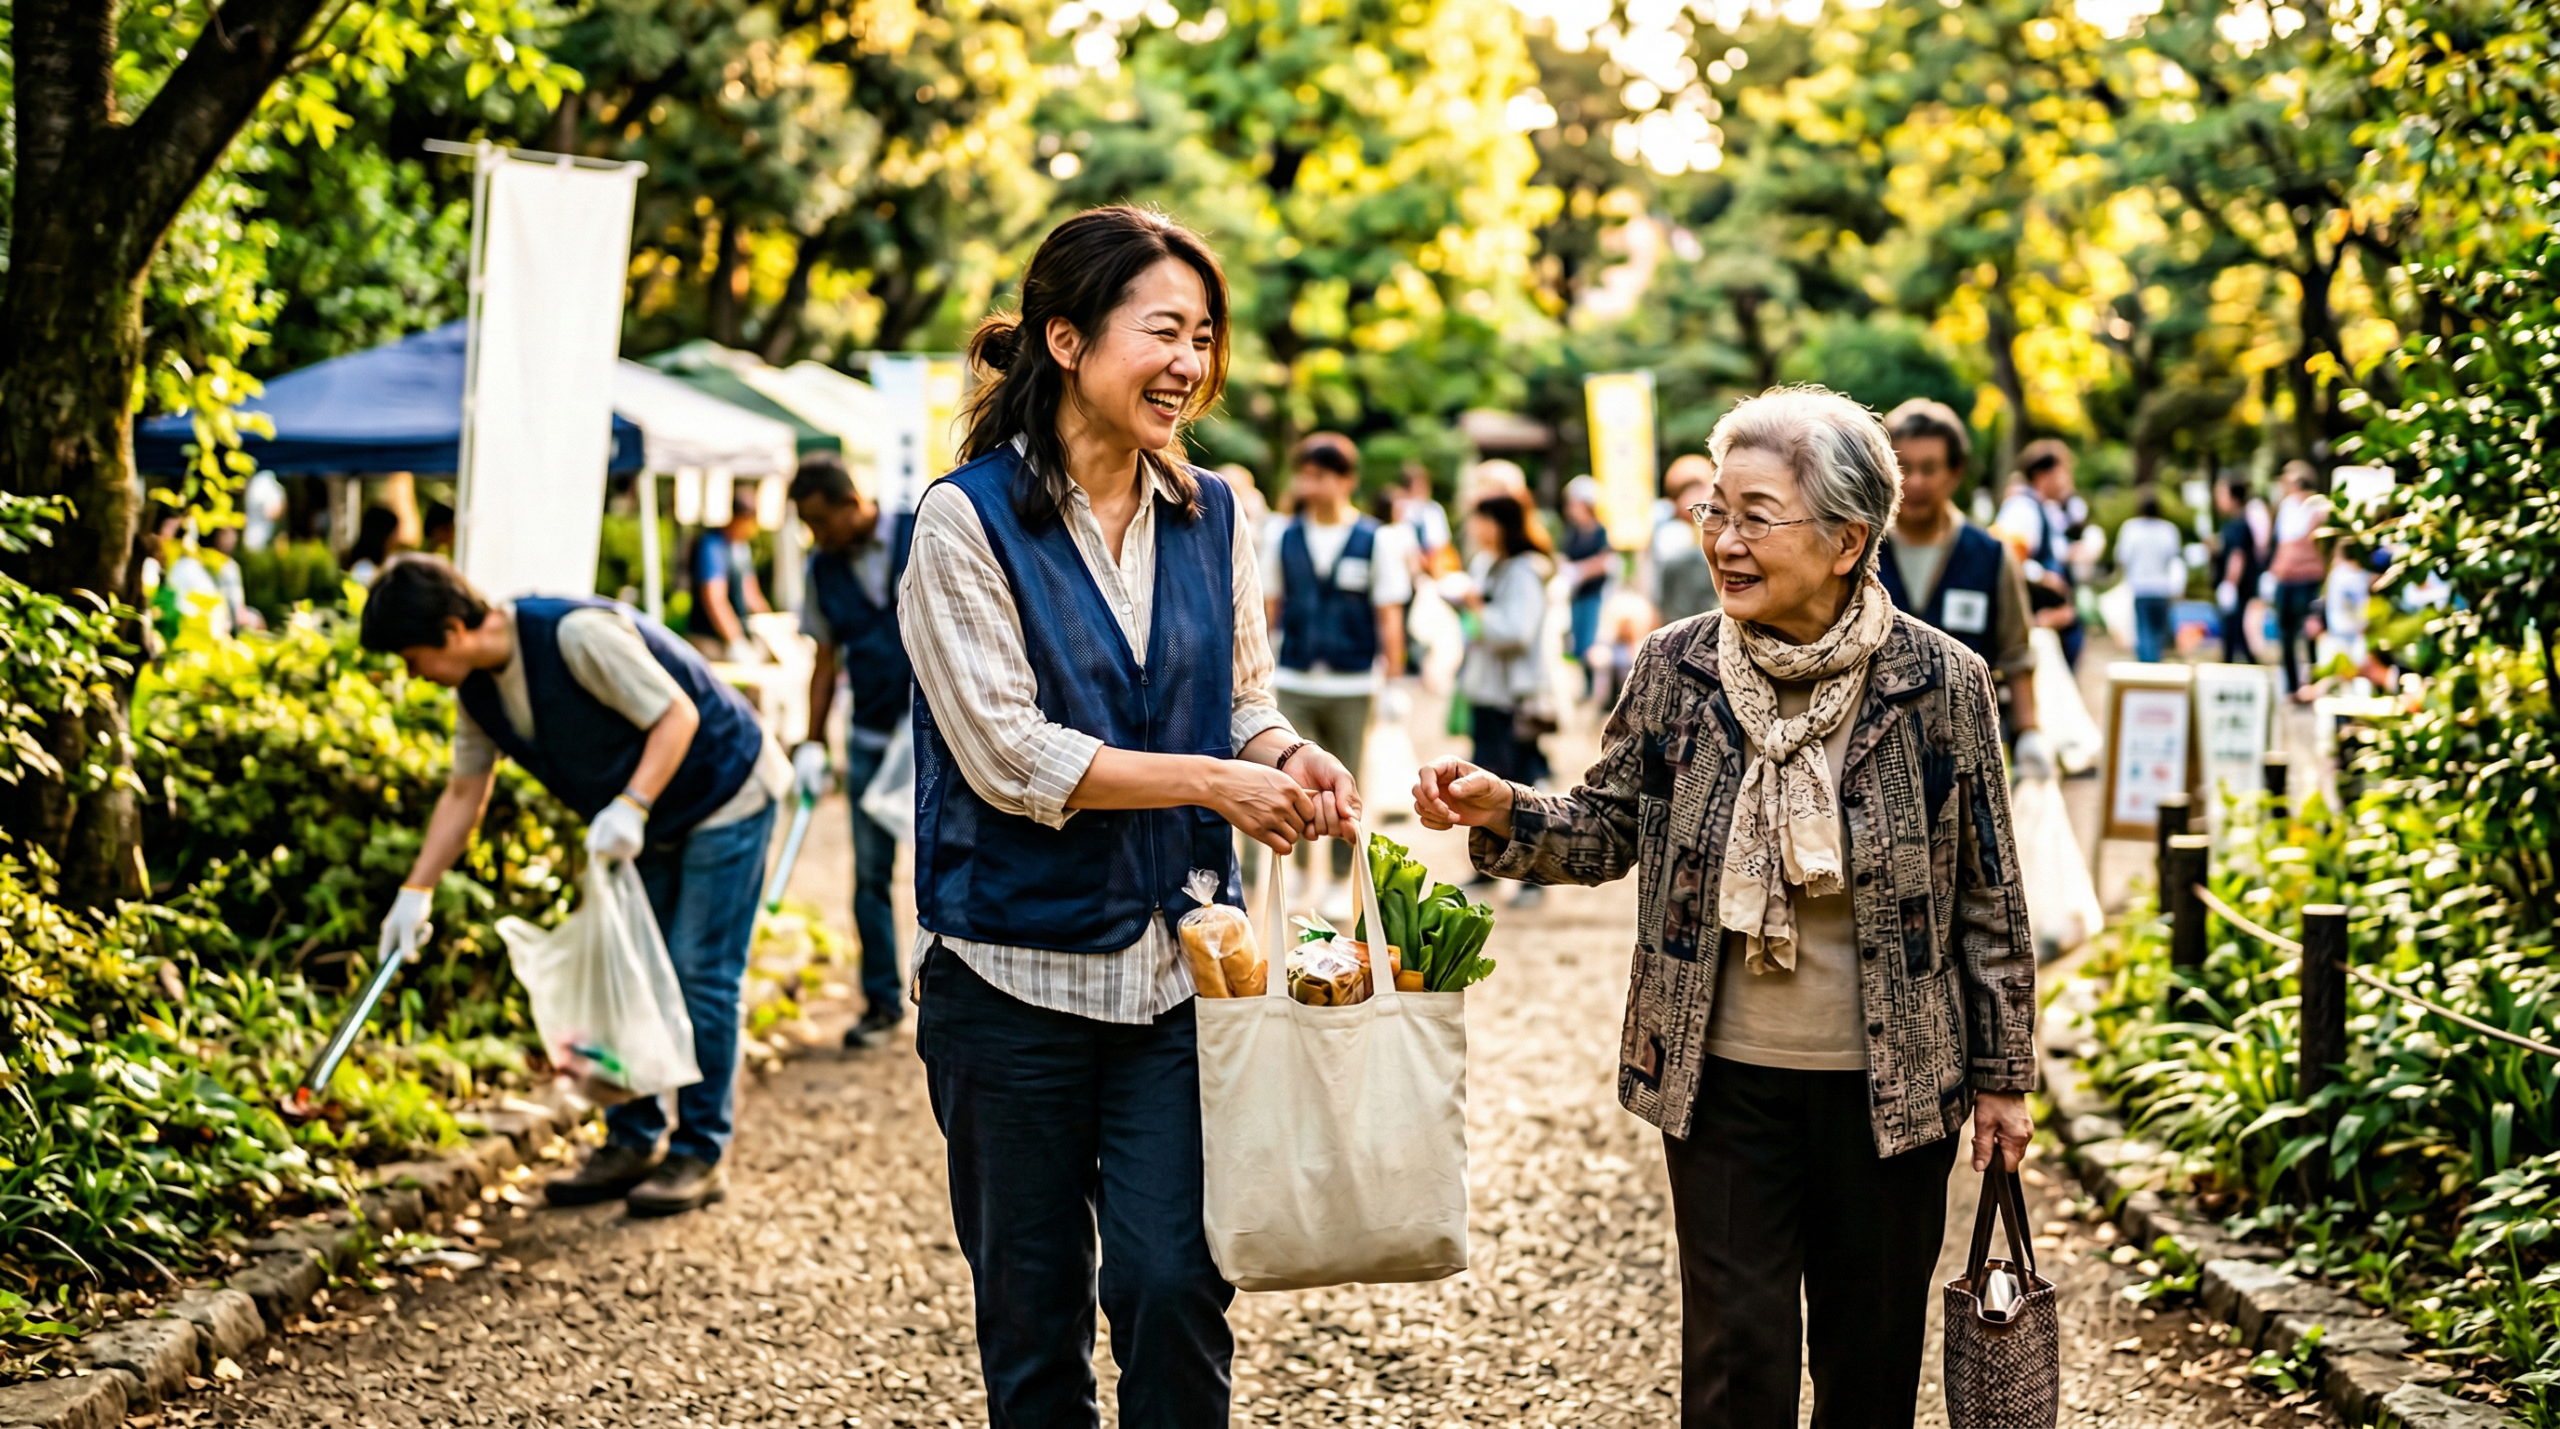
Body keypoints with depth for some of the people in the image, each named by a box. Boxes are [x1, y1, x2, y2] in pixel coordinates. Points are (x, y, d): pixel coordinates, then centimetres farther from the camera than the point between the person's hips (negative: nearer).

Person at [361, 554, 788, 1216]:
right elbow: (464, 791, 6)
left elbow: (677, 715, -29)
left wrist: (629, 807, -39)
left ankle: (699, 1156, -1)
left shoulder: (577, 634, -31)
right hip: (648, 825, 9)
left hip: (722, 794, -9)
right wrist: (416, 892, 0)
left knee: (700, 975, -8)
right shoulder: (479, 688, -4)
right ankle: (632, 1144, 18)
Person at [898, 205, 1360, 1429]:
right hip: (1018, 964, -3)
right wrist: (1210, 784, -18)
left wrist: (1287, 758, -9)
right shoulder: (968, 521, -8)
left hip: (1174, 962, 3)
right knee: (1032, 1308, 8)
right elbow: (1006, 753, -14)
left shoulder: (1212, 516, 7)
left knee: (1173, 1283, -5)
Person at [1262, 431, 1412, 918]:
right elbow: (1267, 607, 10)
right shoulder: (1282, 537, 4)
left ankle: (1341, 883, 21)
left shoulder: (1376, 540, -2)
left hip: (1353, 685, -1)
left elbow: (1389, 616, 0)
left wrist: (1393, 679, -2)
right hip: (1293, 683, 1)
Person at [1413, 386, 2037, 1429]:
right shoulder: (1675, 669, -4)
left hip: (1891, 1080, -1)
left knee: (1874, 1342, 14)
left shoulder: (1941, 682, -9)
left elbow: (1989, 896, -2)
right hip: (1723, 1074, 1)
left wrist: (2001, 1074, 2)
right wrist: (1506, 814, -15)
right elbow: (1609, 828, 6)